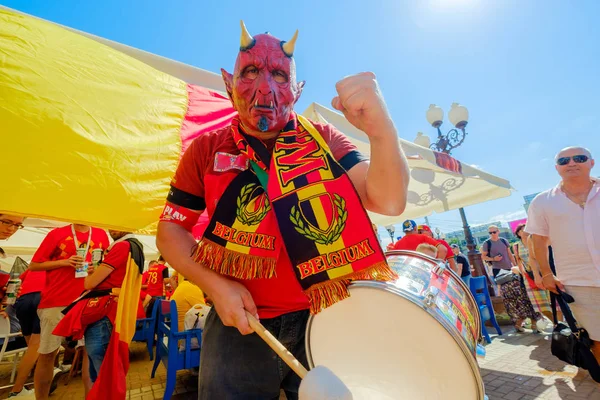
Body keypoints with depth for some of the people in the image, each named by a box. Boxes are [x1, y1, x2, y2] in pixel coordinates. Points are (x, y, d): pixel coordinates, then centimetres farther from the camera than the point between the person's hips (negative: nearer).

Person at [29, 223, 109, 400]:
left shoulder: (101, 235, 5)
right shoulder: (57, 233, -1)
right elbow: (34, 265, 1)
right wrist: (64, 262, -14)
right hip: (55, 302, -2)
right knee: (47, 353, 9)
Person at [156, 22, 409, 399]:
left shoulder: (323, 139, -2)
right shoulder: (206, 150, 0)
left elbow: (389, 202, -14)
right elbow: (170, 230, 4)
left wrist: (380, 129, -33)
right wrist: (215, 284, -12)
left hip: (323, 320, 0)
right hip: (240, 323, 1)